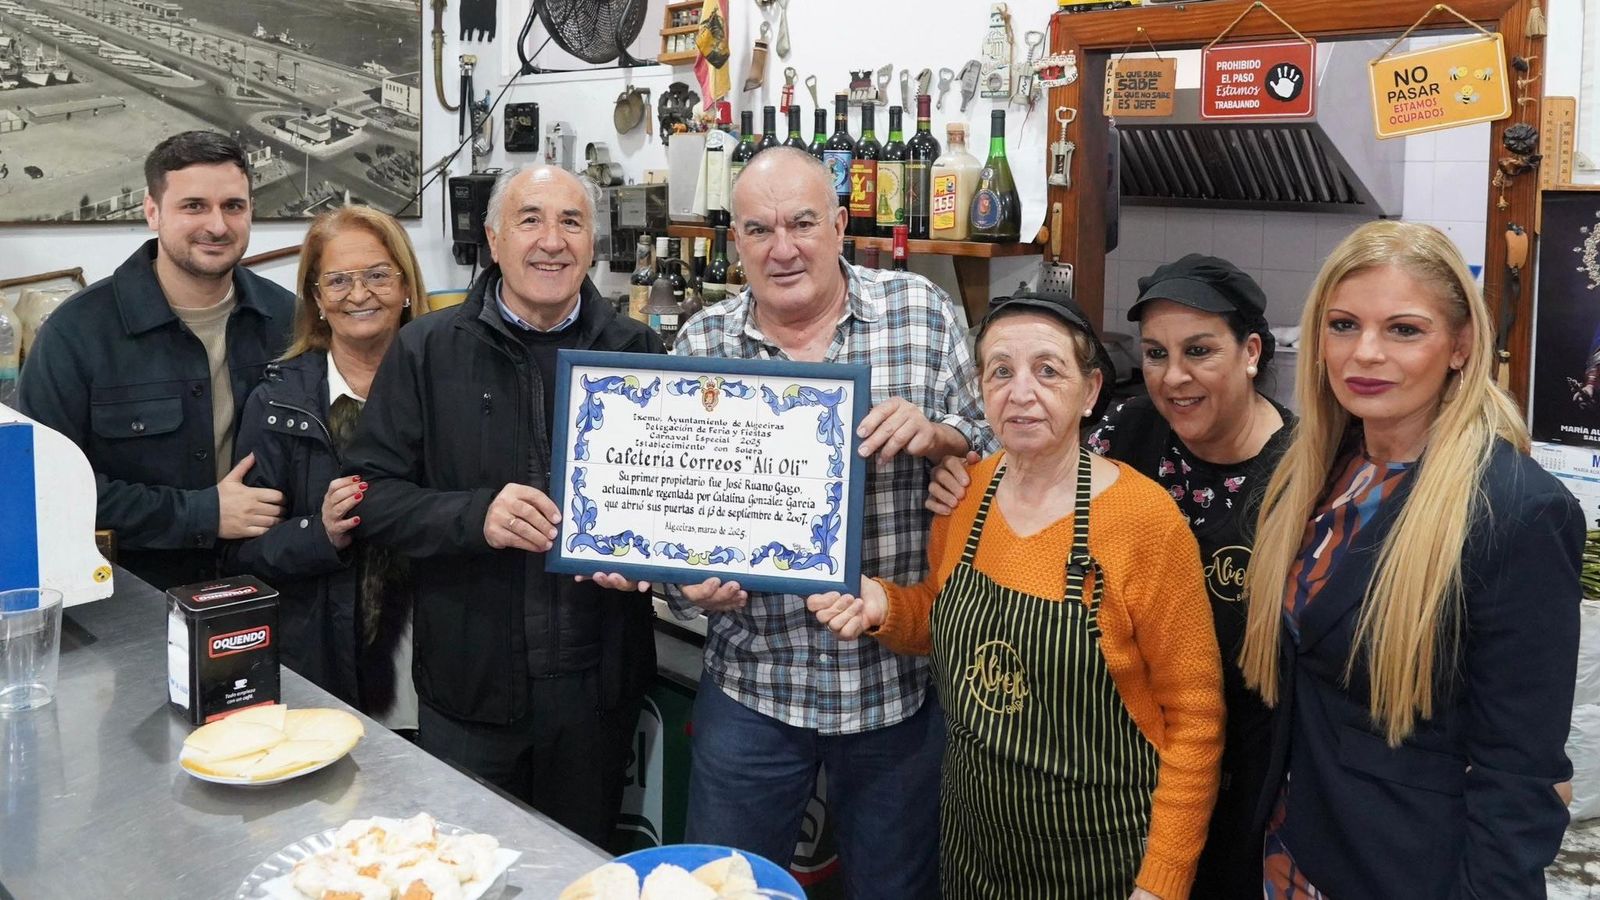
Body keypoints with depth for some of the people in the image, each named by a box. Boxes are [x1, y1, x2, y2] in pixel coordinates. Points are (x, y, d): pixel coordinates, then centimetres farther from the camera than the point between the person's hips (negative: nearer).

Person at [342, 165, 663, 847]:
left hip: (597, 682, 1)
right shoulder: (428, 350, -3)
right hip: (471, 681, -1)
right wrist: (475, 516, -21)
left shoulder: (635, 351, 1)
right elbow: (371, 493, -5)